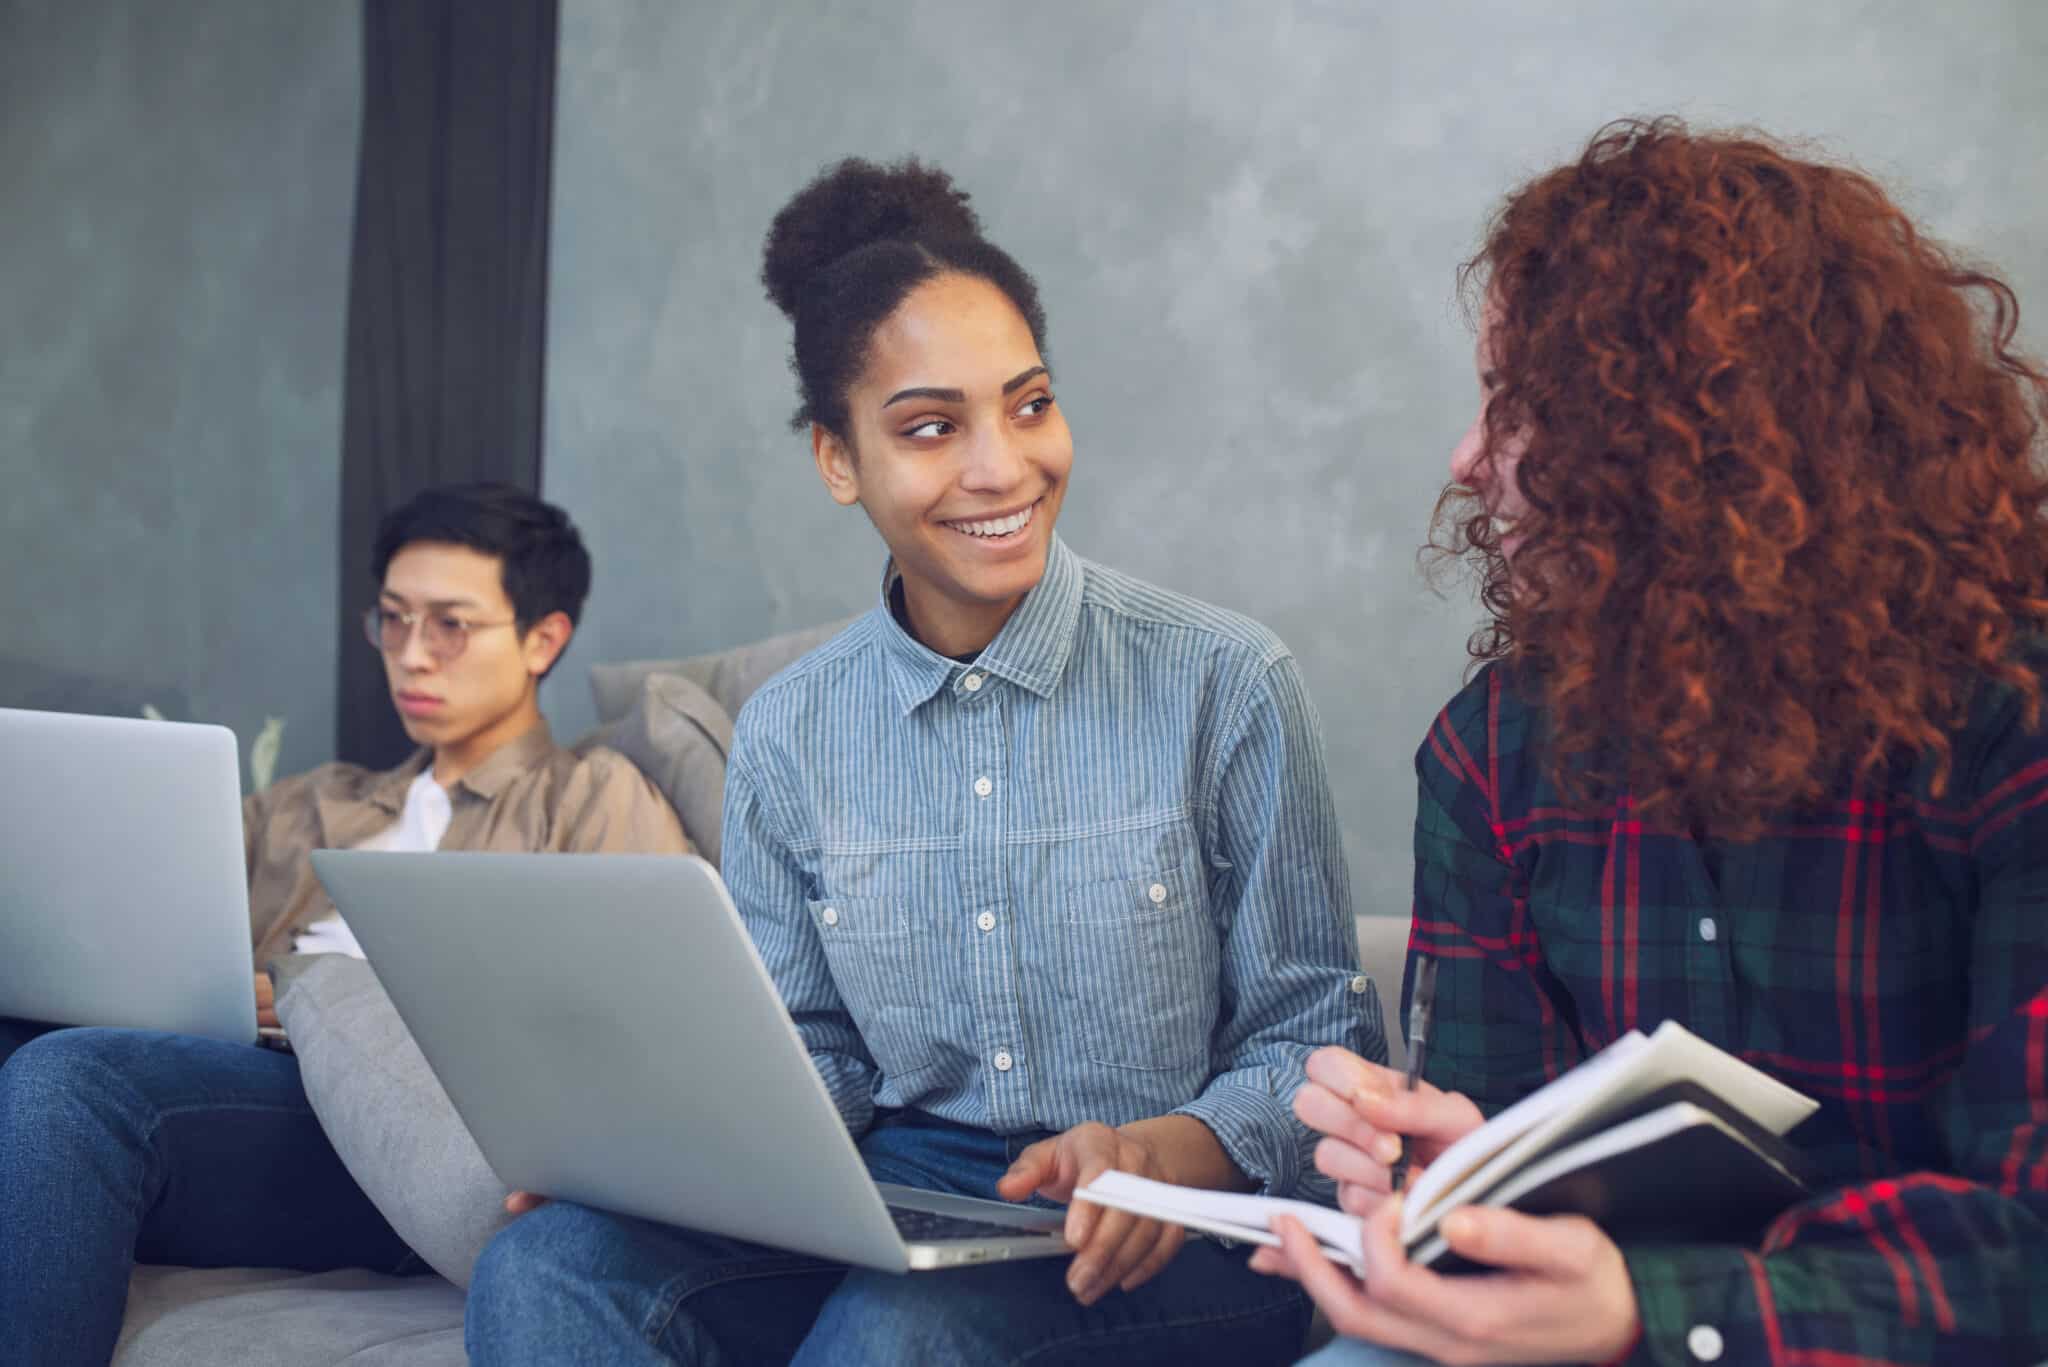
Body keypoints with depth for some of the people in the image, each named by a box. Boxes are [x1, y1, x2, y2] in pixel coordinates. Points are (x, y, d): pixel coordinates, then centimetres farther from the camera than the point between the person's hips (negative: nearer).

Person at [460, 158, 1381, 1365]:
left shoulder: (1224, 683, -5)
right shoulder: (787, 735, 5)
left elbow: (1318, 1038, -2)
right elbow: (810, 1058, 11)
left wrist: (1175, 1152, -23)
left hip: (1172, 1244, -3)